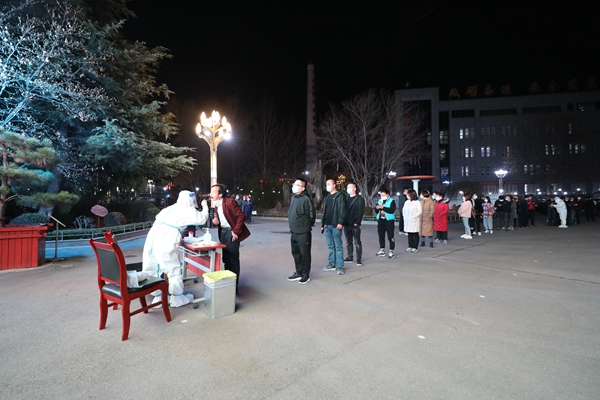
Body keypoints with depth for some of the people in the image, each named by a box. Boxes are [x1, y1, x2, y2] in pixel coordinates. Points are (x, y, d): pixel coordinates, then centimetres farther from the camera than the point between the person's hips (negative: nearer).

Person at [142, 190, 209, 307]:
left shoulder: (169, 209, 22)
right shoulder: (187, 210, 1)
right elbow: (202, 219, 1)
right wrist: (205, 206, 19)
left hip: (151, 240, 8)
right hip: (165, 245, -8)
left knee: (155, 270, 16)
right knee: (174, 271, 6)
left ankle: (158, 297, 28)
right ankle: (177, 299, 18)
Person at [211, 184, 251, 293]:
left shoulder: (230, 202, -16)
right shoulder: (216, 205, 10)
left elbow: (241, 216, -18)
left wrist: (236, 231, -19)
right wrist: (216, 221, -3)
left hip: (231, 233, -8)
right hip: (223, 233, 8)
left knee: (233, 260, -3)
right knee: (226, 260, 14)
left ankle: (234, 286, 8)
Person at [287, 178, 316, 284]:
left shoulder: (306, 199, -16)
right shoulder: (293, 198, 9)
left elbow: (312, 215, -12)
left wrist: (308, 225, 2)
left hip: (303, 233, -8)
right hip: (293, 232, 8)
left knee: (305, 254, 4)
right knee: (296, 253, 17)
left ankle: (306, 275, 18)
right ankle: (299, 273, 32)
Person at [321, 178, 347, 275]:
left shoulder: (340, 196, -3)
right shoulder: (327, 197, 19)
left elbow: (342, 210, -11)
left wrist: (340, 222, -19)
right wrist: (323, 224, 17)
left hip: (336, 226, -7)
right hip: (327, 225, 7)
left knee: (338, 246, -3)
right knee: (330, 246, 13)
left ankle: (340, 266, 1)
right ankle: (332, 264, 22)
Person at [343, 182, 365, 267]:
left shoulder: (359, 199, -4)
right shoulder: (347, 199, 15)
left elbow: (361, 212, -11)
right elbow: (344, 210, 14)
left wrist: (357, 222, -17)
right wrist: (344, 222, 4)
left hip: (355, 225, -6)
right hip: (346, 225, 6)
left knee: (357, 243, -2)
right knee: (348, 242, 12)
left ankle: (359, 259, 3)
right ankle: (350, 257, 22)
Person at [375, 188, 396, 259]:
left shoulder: (391, 201, -5)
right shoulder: (379, 201, 14)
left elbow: (392, 210, -19)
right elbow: (376, 211, 16)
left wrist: (383, 207, -23)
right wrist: (377, 208, -6)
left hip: (389, 220, -6)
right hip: (380, 220, 6)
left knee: (390, 237, -5)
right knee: (381, 236, 11)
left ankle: (391, 252, 1)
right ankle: (382, 251, 22)